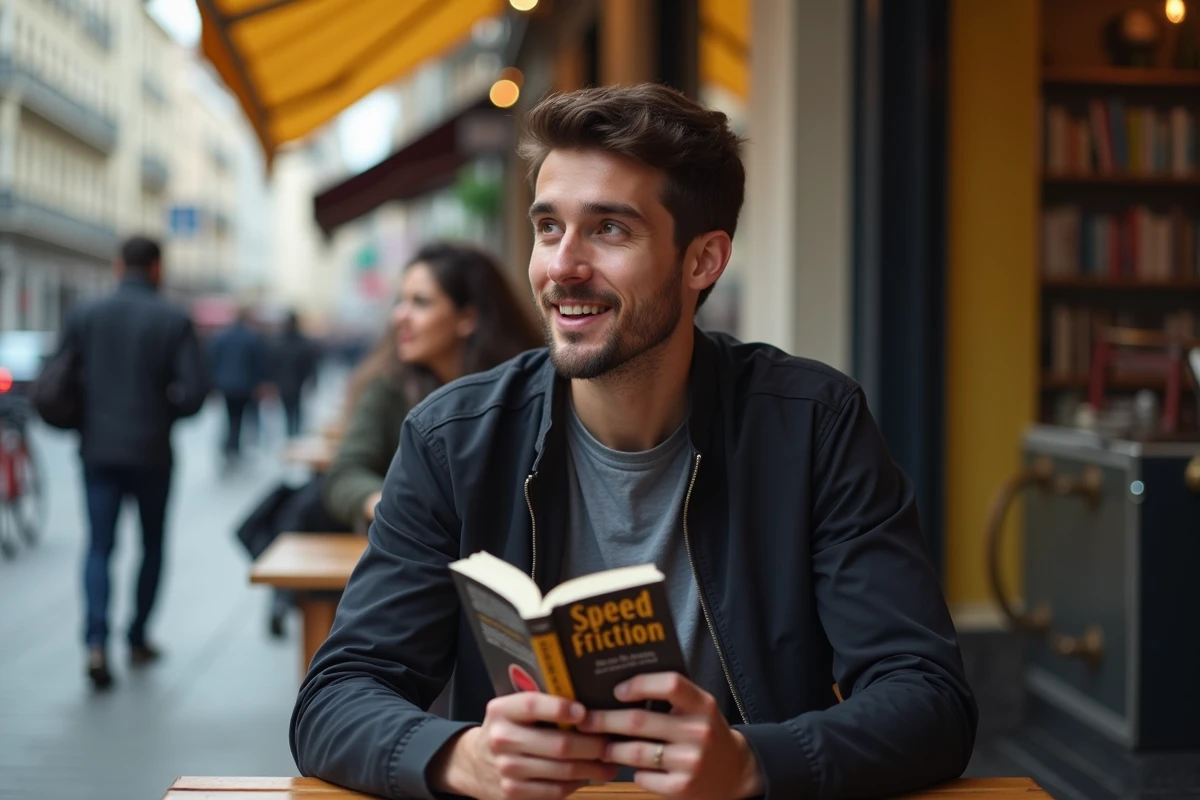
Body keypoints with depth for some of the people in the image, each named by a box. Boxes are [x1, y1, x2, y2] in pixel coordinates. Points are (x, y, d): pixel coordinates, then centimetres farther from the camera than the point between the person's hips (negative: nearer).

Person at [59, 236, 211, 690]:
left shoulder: (84, 317, 1)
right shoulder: (174, 322, -7)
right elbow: (194, 391, -14)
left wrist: (86, 420, 14)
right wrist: (162, 413, 5)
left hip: (98, 451, 2)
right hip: (151, 452, -2)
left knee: (99, 546, 4)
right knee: (152, 545, 16)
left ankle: (96, 643, -14)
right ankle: (138, 640, 22)